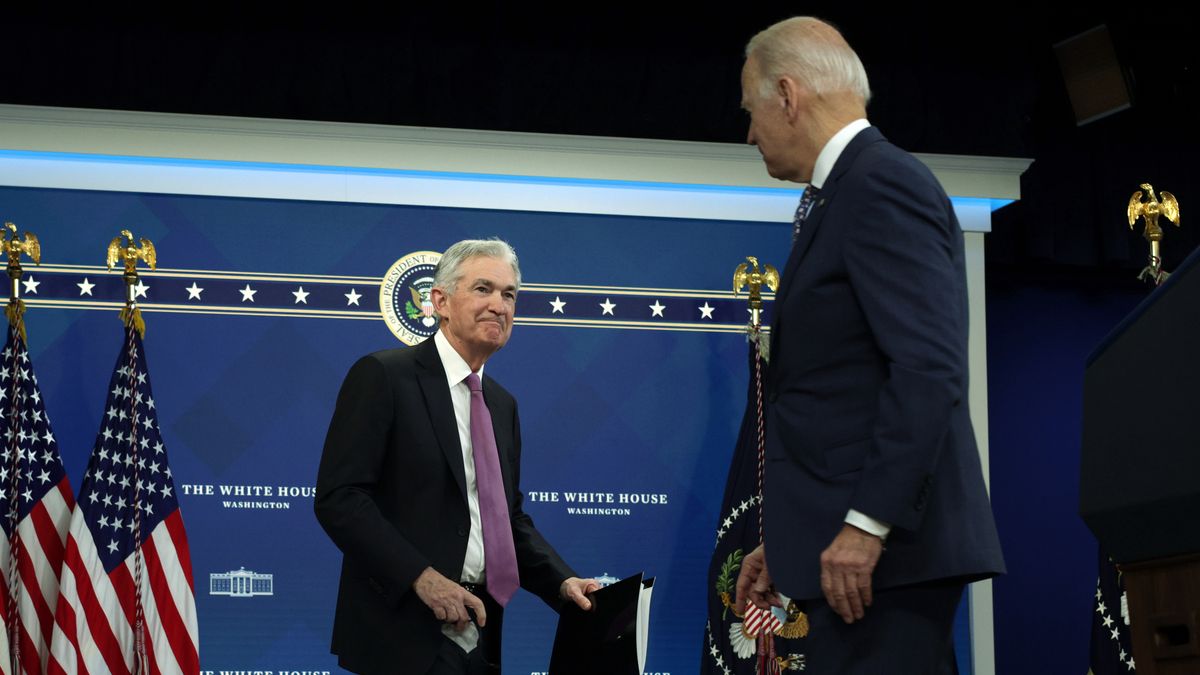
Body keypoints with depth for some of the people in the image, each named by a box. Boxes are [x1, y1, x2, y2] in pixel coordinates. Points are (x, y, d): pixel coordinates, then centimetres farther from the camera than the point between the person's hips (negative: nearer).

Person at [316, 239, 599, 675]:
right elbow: (338, 496, -13)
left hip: (477, 636, 7)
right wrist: (421, 576, -20)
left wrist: (563, 583, 3)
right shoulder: (384, 376, -6)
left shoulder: (503, 405, 16)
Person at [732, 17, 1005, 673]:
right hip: (854, 546, 10)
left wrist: (866, 525, -23)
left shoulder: (884, 183, -11)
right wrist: (788, 543, 20)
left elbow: (928, 368, -21)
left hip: (883, 548, -10)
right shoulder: (840, 196, 20)